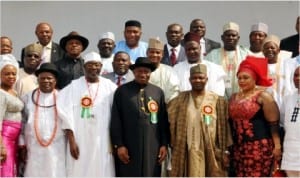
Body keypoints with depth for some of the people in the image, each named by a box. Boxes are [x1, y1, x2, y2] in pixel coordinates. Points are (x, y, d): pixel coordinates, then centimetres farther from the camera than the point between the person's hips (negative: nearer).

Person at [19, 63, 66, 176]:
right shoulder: (28, 98, 7)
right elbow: (22, 122, 9)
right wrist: (22, 145, 6)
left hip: (56, 148, -1)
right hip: (34, 147, 1)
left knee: (54, 173, 1)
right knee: (34, 173, 1)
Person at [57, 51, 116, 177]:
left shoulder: (110, 87, 3)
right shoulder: (73, 87, 0)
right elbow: (66, 114, -3)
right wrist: (71, 141, -8)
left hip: (103, 142, 1)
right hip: (80, 142, -1)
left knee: (102, 173, 4)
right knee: (79, 173, 2)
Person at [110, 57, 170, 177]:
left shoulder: (158, 92, 9)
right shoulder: (122, 91, 2)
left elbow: (164, 121, 9)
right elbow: (115, 121, -1)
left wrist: (164, 144, 4)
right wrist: (118, 145, -6)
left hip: (153, 148, 2)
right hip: (129, 148, -2)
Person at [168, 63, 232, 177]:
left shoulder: (218, 100, 2)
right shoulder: (179, 100, 4)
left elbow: (224, 128, 2)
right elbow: (170, 124, 7)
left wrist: (225, 152, 0)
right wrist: (173, 148, 1)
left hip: (213, 152, 0)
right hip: (188, 152, 0)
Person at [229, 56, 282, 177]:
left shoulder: (263, 96, -5)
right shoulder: (234, 97, 14)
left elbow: (274, 124, -9)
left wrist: (277, 146, -14)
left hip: (259, 147, -6)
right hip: (238, 147, 6)